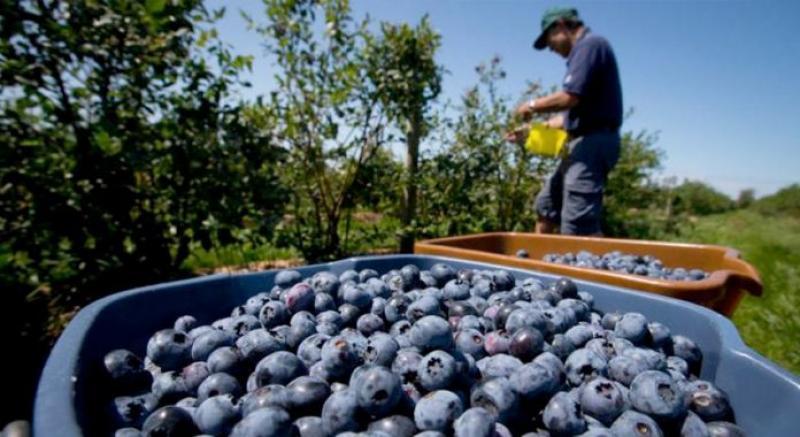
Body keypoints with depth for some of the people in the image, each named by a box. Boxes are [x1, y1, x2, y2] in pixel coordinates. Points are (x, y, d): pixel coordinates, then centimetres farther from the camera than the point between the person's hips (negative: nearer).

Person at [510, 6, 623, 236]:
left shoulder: (590, 44, -7)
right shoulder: (584, 49, 22)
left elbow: (569, 97, -21)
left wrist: (533, 106, -4)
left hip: (592, 143, -10)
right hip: (583, 145, 10)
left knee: (578, 226, -15)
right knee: (546, 206, 15)